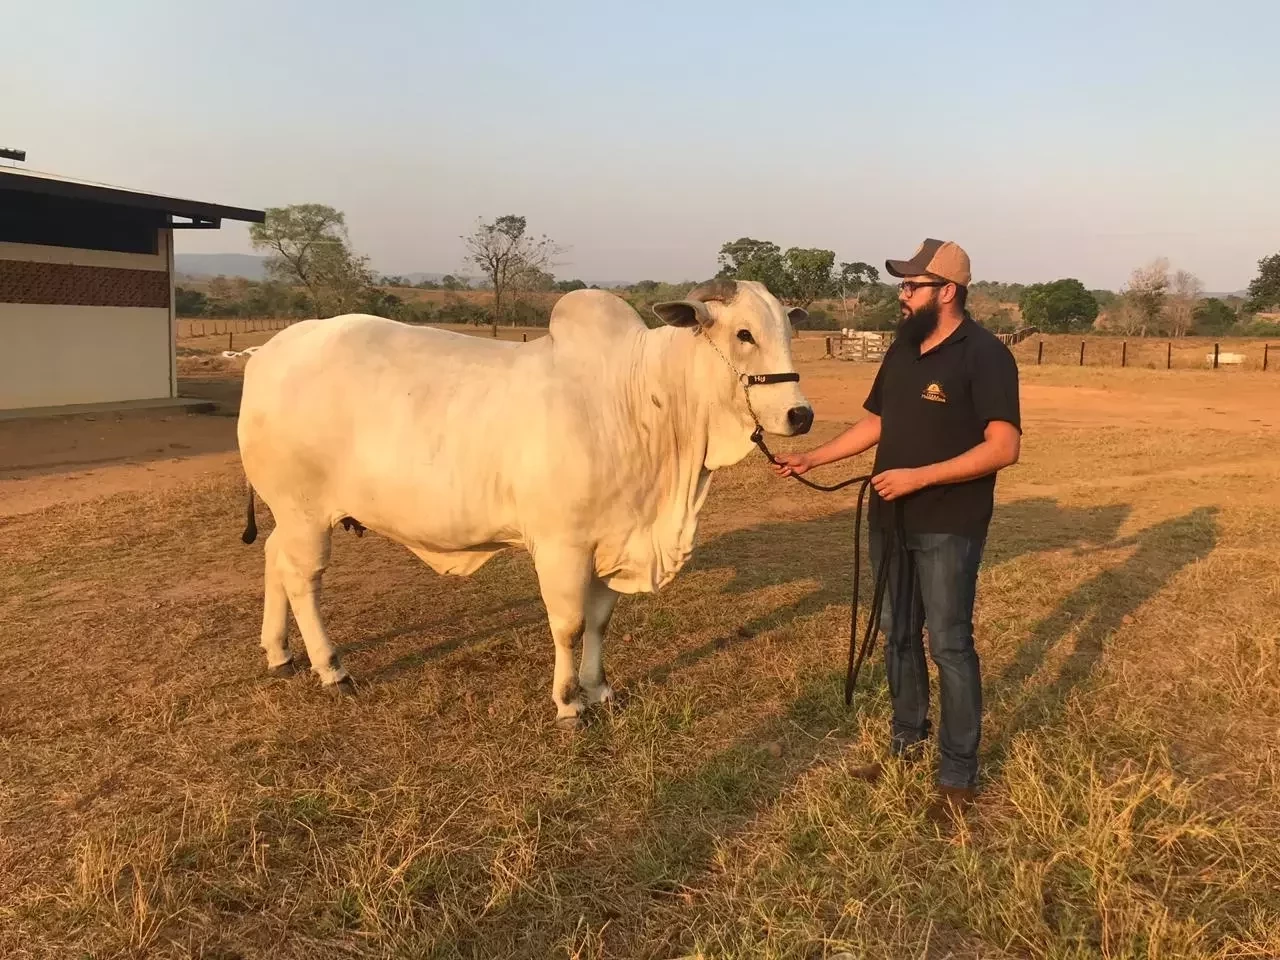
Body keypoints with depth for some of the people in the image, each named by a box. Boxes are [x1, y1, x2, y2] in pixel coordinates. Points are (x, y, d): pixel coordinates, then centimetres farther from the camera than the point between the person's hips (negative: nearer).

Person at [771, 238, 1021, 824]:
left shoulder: (984, 355, -14)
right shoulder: (902, 349, 10)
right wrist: (811, 459, 10)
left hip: (949, 529, -7)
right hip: (890, 521, 7)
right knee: (897, 636, 16)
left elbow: (1004, 447, -20)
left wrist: (920, 476, -24)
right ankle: (907, 744, 34)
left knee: (950, 645, 0)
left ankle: (959, 776, 13)